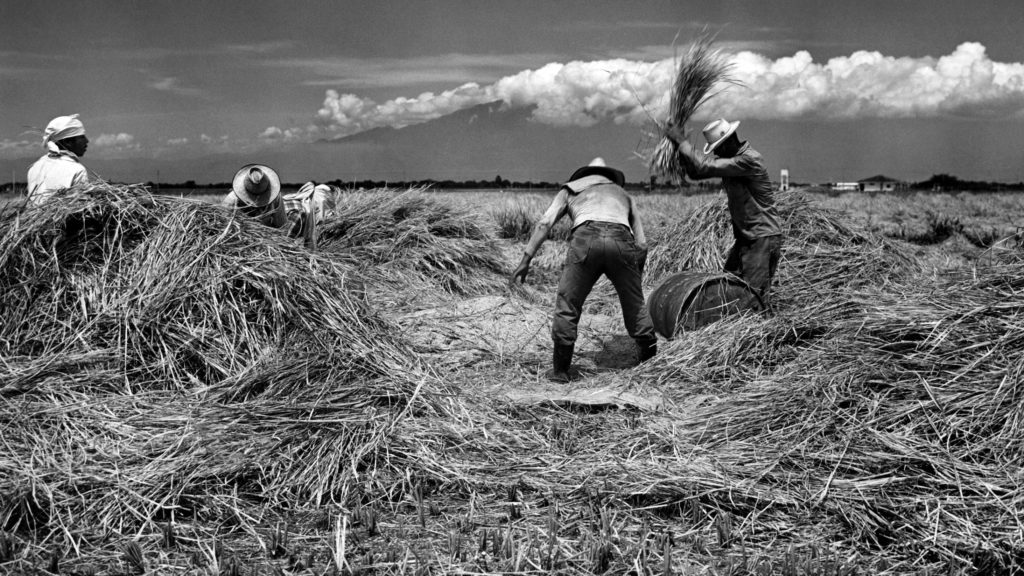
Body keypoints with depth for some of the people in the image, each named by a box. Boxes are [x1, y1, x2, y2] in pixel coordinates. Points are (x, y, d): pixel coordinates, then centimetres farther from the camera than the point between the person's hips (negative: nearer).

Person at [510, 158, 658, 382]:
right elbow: (641, 244, 31)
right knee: (635, 306, 18)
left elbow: (545, 223, 15)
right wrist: (635, 278, 42)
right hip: (620, 238, 2)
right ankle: (652, 362, 27)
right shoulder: (623, 194, 39)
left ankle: (560, 370, 11)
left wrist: (526, 259, 11)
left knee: (567, 306, 9)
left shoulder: (570, 189, 34)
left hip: (585, 237, -2)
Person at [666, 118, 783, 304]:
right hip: (745, 236, 9)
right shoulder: (729, 159, 8)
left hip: (764, 236, -9)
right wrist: (681, 144, -6)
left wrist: (681, 142, -17)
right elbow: (695, 173, 7)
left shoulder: (749, 160, -21)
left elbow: (704, 167, -25)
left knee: (754, 292, -8)